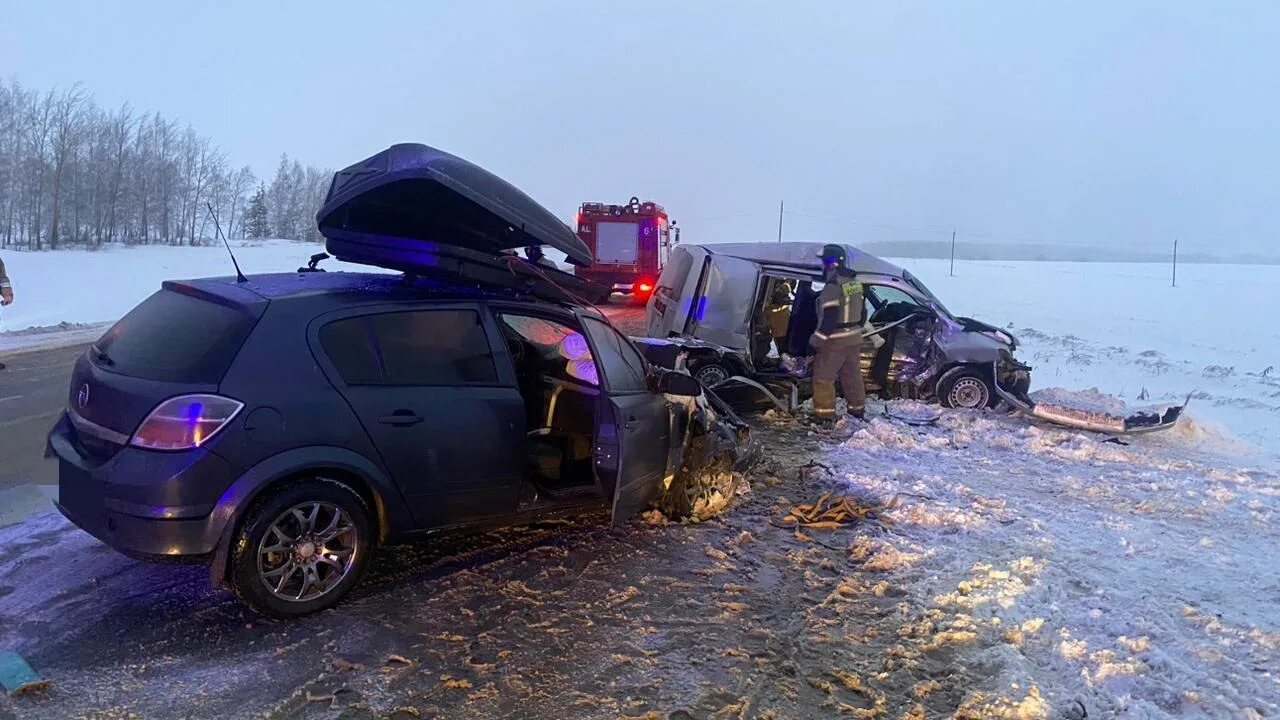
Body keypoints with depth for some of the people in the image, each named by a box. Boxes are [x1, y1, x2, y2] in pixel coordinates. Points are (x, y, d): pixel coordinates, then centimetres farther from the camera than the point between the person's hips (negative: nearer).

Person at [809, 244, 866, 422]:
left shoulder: (833, 286, -20)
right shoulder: (855, 283, 8)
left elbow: (828, 318, -23)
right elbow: (862, 313, 16)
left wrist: (817, 340, -16)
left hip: (835, 341, -8)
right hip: (854, 339, 8)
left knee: (823, 377, 1)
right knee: (852, 375, 18)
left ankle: (825, 413, 3)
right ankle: (857, 409, 28)